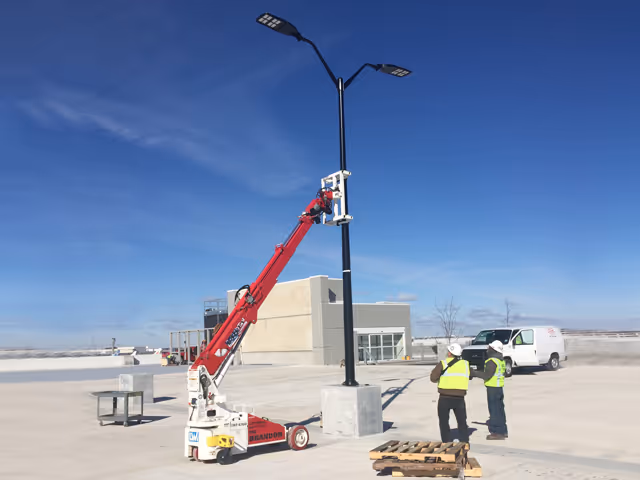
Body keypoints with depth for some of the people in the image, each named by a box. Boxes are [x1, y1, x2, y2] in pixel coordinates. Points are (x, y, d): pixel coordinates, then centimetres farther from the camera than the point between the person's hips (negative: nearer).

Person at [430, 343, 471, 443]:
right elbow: (468, 377, 16)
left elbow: (433, 378, -8)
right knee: (462, 422, 15)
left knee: (444, 422, 11)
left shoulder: (443, 363, -6)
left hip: (445, 398, -2)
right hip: (459, 398, 3)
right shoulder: (465, 364, 4)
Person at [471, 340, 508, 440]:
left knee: (494, 410, -4)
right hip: (499, 387, 10)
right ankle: (503, 431, 24)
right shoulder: (500, 360, 11)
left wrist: (474, 373, -11)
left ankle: (497, 432, -1)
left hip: (493, 388, -10)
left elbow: (487, 375, -20)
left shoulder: (492, 361, -19)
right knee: (499, 409, 16)